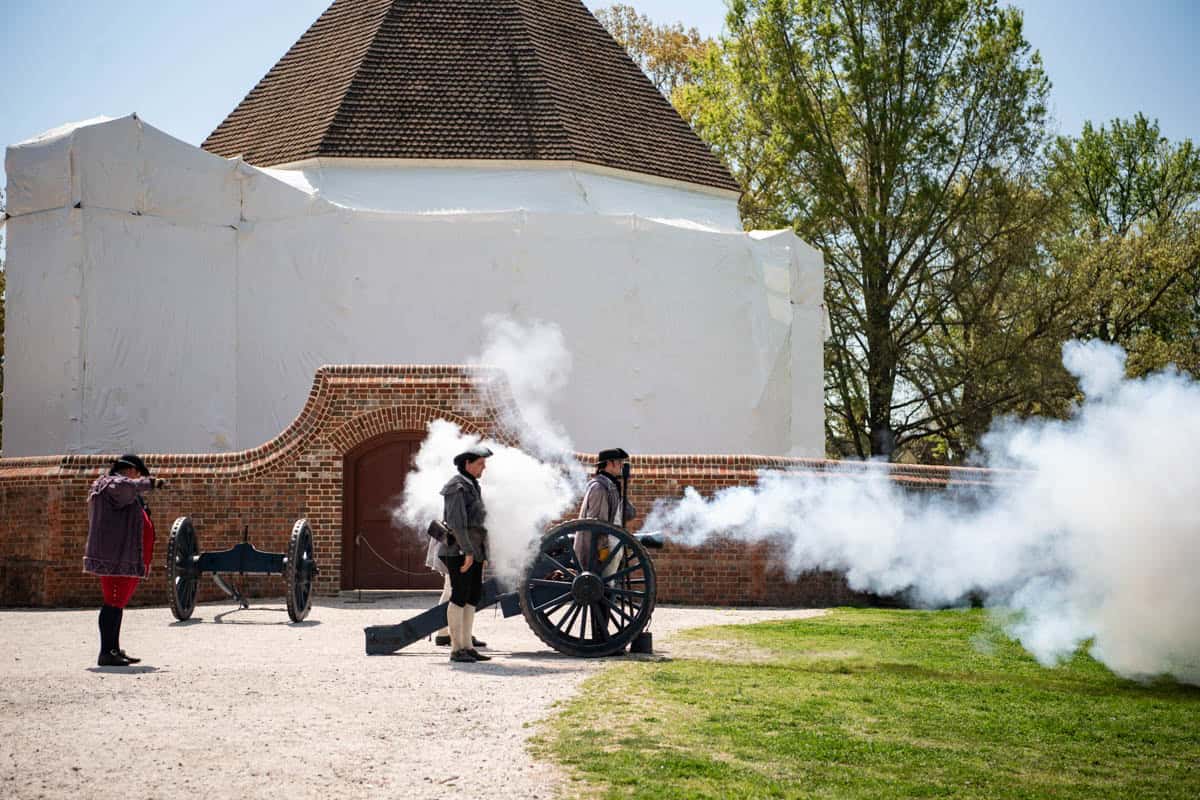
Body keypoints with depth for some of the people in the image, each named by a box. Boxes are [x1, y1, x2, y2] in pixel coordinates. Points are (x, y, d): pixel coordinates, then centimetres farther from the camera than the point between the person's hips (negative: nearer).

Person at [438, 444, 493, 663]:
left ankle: (467, 646, 11)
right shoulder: (457, 487, -12)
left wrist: (481, 552, 19)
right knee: (460, 596, -8)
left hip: (473, 550, 9)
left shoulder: (471, 486, 18)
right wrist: (467, 551, -24)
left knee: (473, 596, 8)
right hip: (458, 549, -9)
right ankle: (456, 649, -6)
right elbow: (456, 522, -20)